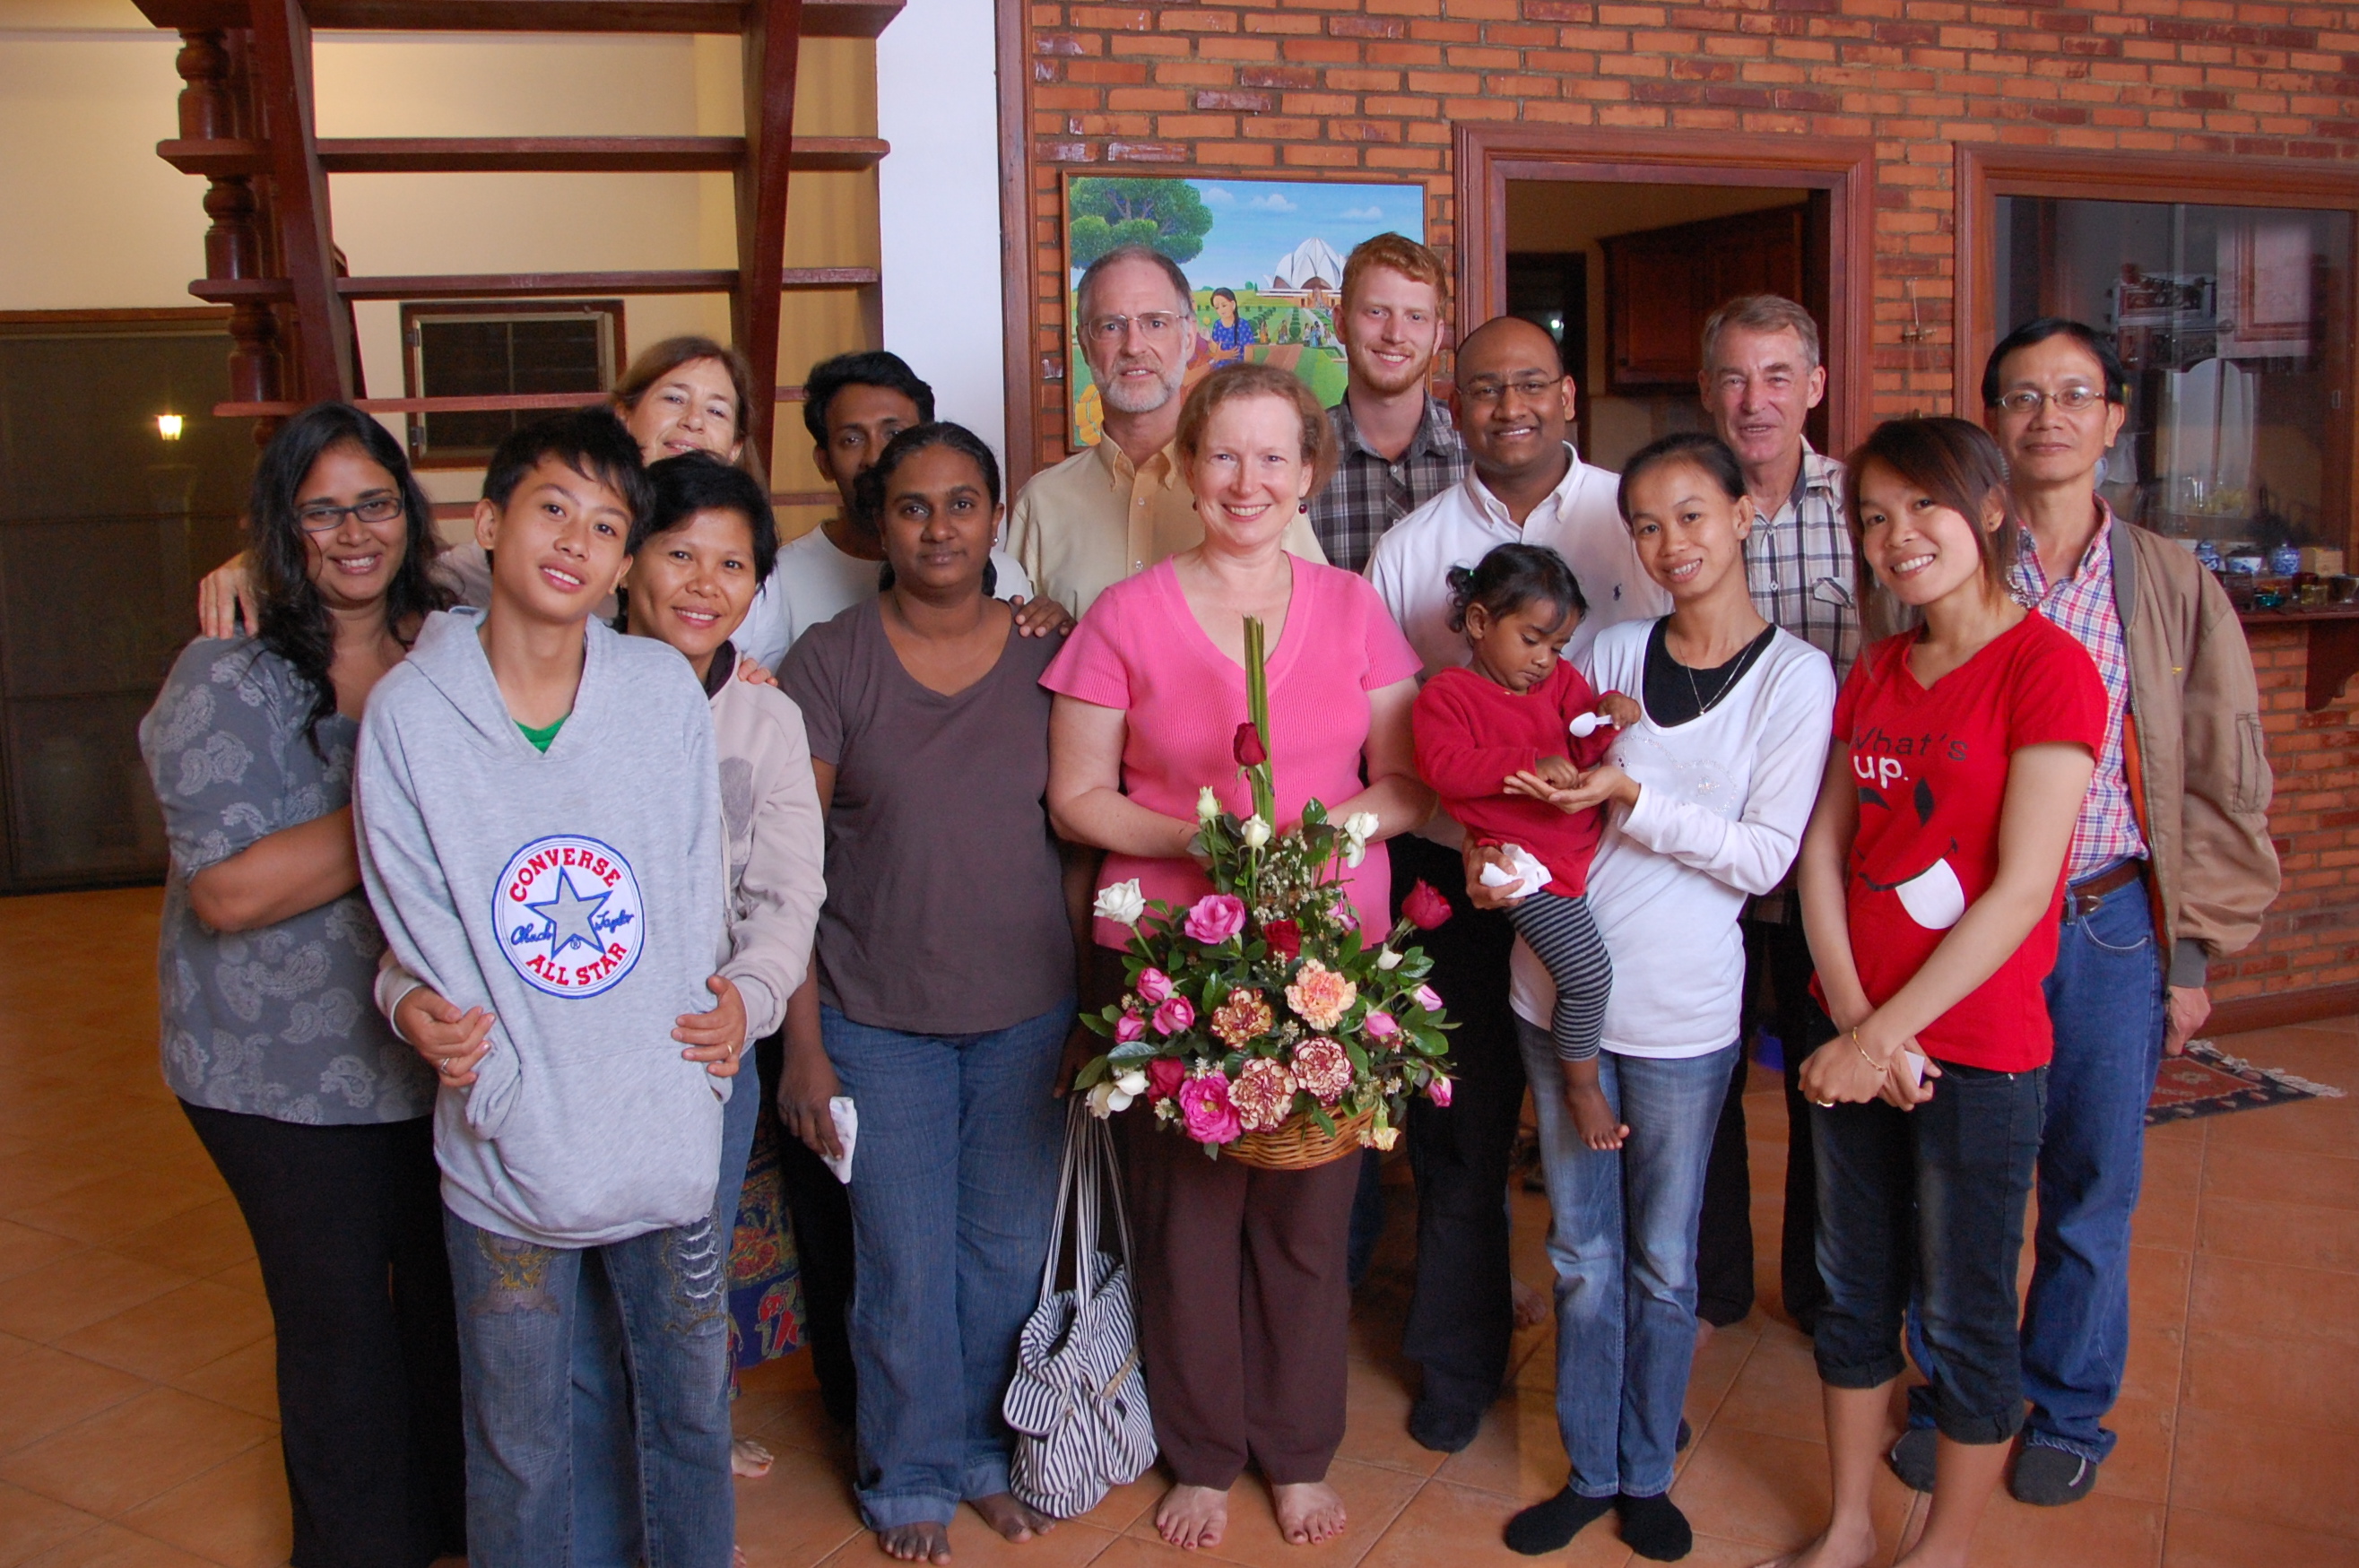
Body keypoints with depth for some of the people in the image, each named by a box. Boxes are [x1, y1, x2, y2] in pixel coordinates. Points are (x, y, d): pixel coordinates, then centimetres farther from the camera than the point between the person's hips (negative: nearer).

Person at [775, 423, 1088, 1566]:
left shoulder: (1046, 654, 0)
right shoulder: (829, 660, -6)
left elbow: (1078, 839, 5)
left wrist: (1087, 1003, 1)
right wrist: (803, 1043, -8)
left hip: (1026, 1014, 2)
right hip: (878, 1019, -2)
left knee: (1009, 1251, 13)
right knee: (904, 1265, 8)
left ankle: (984, 1448, 38)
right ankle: (911, 1475, 33)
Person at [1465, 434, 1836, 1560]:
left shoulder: (1795, 676, -5)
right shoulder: (1610, 650, 5)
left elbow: (1764, 856, -10)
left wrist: (1633, 799, -20)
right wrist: (1503, 844, -7)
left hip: (1682, 1006, -3)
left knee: (1663, 1258, 11)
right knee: (1582, 1253, 13)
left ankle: (1648, 1475, 30)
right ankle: (1590, 1471, 29)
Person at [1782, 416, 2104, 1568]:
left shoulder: (2046, 666, -12)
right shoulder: (1873, 674, 9)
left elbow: (2019, 890, -17)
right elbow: (1822, 850, 4)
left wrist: (1885, 1035, -17)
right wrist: (1852, 1021, -10)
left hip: (1978, 1049, -6)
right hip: (1857, 1042, 6)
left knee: (1963, 1317, 10)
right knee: (1853, 1291, 17)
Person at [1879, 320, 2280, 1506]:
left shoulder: (2173, 587, 3)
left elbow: (2218, 784, 5)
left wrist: (2191, 954, 2)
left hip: (2109, 925, 1)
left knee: (2091, 1188, 11)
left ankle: (2065, 1410, 31)